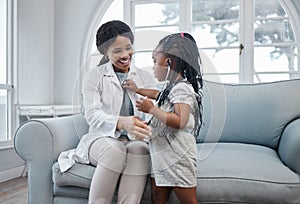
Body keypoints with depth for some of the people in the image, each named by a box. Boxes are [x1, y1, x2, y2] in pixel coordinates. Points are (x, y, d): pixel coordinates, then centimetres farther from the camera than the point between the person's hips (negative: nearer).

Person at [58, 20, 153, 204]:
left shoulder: (143, 77, 14)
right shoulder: (94, 77, 5)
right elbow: (93, 115, -11)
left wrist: (142, 129, -24)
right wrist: (121, 122, -33)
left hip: (134, 140, 2)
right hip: (102, 138, -1)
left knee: (139, 150, -34)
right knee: (114, 150, -36)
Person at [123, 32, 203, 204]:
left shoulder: (181, 88, -16)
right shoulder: (171, 87, 15)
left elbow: (180, 122, -28)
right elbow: (159, 95, 39)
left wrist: (152, 109, -20)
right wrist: (138, 90, 40)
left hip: (177, 155, -10)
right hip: (162, 153, 10)